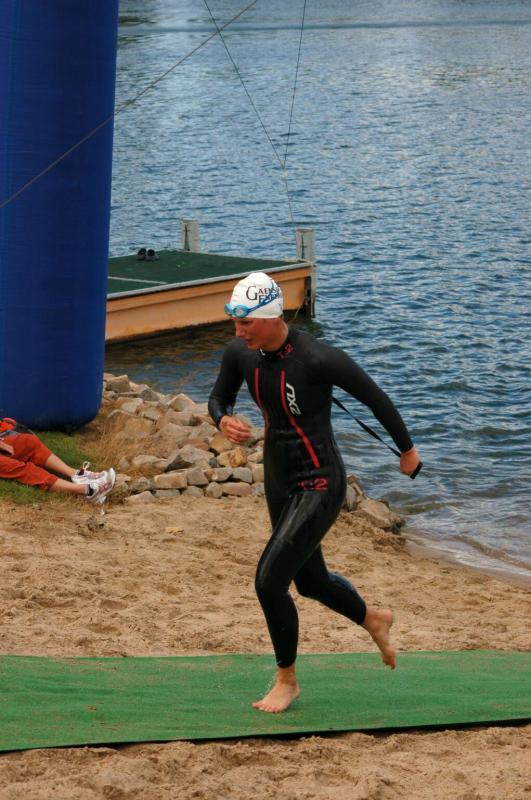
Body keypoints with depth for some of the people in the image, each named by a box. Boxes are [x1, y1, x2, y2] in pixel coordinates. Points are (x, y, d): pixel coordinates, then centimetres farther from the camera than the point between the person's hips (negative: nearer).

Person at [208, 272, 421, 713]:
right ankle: (375, 620, 54)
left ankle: (287, 680, 9)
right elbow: (218, 398, 11)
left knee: (269, 581, -13)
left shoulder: (318, 359, -27)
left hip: (319, 486, -7)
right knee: (310, 581, 22)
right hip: (278, 481, 7)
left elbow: (375, 397, -13)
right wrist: (224, 421, -14)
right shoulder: (240, 353, -8)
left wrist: (407, 449, 0)